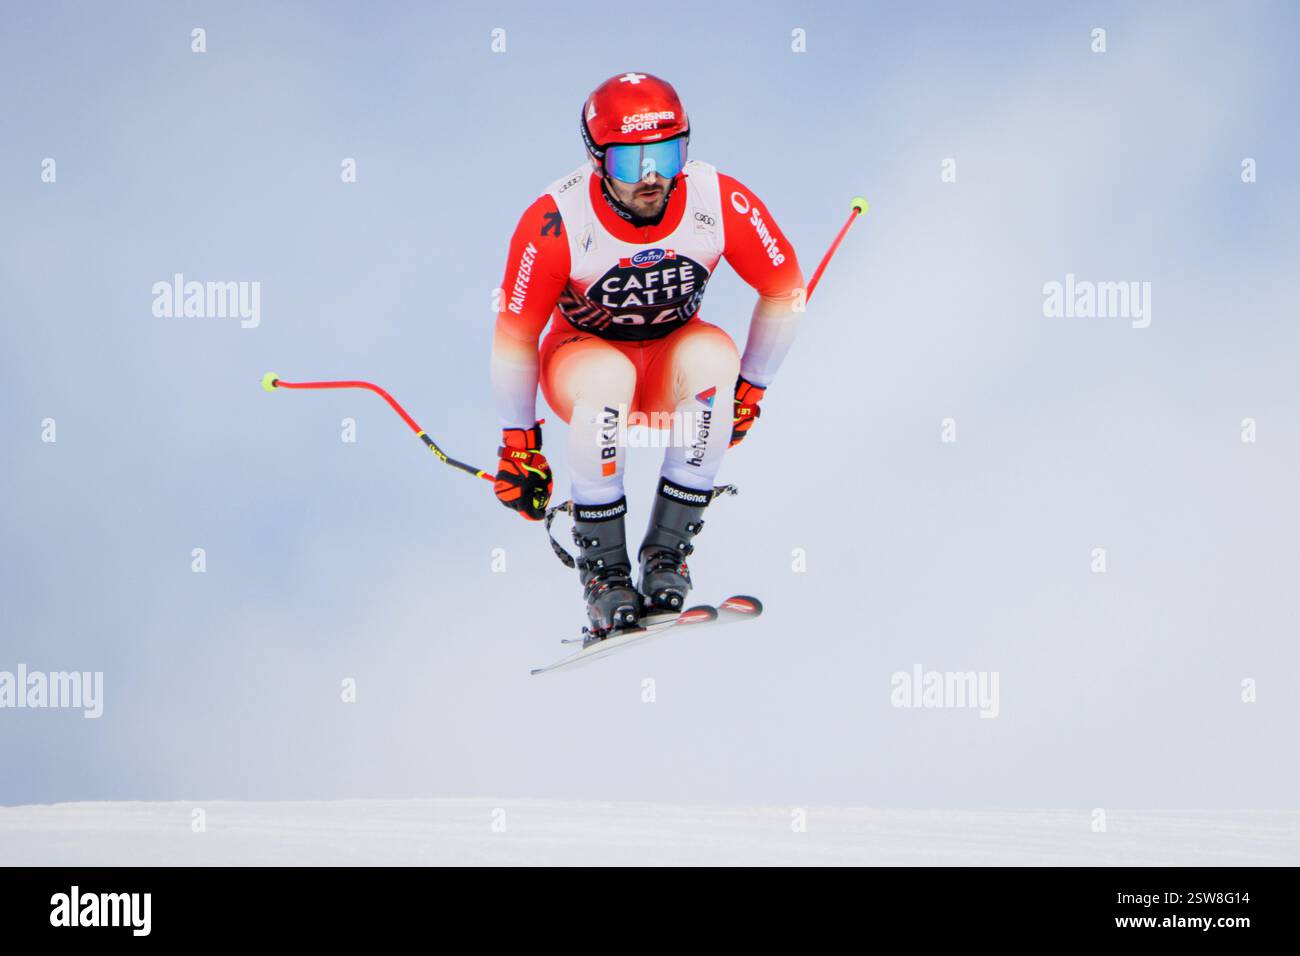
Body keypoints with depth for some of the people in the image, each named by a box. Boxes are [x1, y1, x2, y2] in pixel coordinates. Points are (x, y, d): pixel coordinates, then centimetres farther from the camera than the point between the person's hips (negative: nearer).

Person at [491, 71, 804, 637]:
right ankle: (602, 566, -20)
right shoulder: (555, 224, -25)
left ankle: (667, 548, -20)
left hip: (674, 360, 2)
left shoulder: (722, 203, -20)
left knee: (713, 353, -33)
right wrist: (517, 444, -9)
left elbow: (784, 288, -4)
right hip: (582, 354, -2)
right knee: (607, 374, -37)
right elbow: (515, 333, -14)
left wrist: (748, 389, 1)